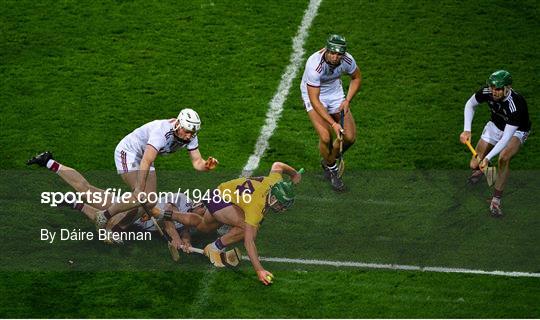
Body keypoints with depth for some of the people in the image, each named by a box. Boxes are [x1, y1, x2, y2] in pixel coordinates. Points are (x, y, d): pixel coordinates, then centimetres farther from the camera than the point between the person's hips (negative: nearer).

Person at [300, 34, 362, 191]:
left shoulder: (347, 60, -22)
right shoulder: (314, 65, -36)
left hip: (335, 92, 4)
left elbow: (356, 77, 3)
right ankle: (331, 168, 11)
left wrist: (347, 101, -9)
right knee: (325, 137, -20)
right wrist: (333, 123, -37)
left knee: (349, 137, -4)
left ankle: (329, 160, 26)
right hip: (313, 95, -4)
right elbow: (314, 100, -33)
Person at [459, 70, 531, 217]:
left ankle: (496, 200, -20)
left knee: (504, 158, -34)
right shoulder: (487, 92, -26)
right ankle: (481, 168, 39)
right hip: (495, 126, 5)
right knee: (475, 165, -1)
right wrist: (467, 130, -13)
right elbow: (470, 105, -3)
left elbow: (506, 138, -38)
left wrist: (488, 157, -42)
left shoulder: (516, 104, -40)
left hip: (516, 131, -5)